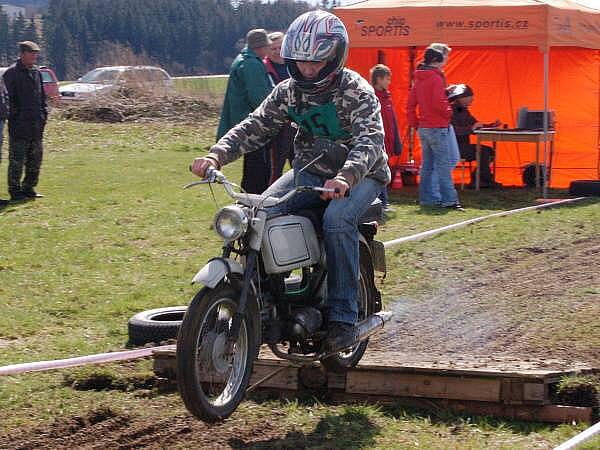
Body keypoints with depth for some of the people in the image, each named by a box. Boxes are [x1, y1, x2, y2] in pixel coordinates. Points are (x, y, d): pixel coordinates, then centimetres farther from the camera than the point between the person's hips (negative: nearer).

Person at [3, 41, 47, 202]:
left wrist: (44, 113, 11)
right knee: (17, 160, -2)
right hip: (19, 125, -7)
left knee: (35, 158, 11)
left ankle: (29, 188, 21)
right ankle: (15, 190, 4)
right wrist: (14, 117, -16)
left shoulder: (36, 72, 13)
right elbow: (9, 99, -12)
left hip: (36, 124, 7)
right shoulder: (11, 73, -8)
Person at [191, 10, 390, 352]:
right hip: (309, 171, 6)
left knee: (337, 220, -35)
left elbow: (371, 138, -32)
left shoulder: (356, 91, -17)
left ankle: (343, 317, -26)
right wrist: (217, 155, -24)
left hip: (360, 174, -6)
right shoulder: (289, 91, 1)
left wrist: (345, 176, -52)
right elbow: (256, 127, -4)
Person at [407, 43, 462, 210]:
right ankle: (449, 199, -9)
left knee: (427, 164, 12)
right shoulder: (436, 77, -14)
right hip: (437, 127, -8)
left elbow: (411, 103, 14)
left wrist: (415, 124, 16)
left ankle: (428, 197, 14)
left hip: (423, 127, 8)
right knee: (443, 164, -7)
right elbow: (438, 103, -22)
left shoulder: (419, 78, 12)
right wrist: (449, 113, -5)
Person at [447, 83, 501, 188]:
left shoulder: (463, 111, 15)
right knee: (484, 152, -19)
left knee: (490, 151, 1)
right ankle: (487, 180, -7)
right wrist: (471, 128, -29)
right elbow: (454, 130, -26)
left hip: (463, 146, 10)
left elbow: (476, 126, 17)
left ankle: (476, 180, -2)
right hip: (454, 147, -10)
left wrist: (492, 125, 3)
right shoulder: (451, 110, -14)